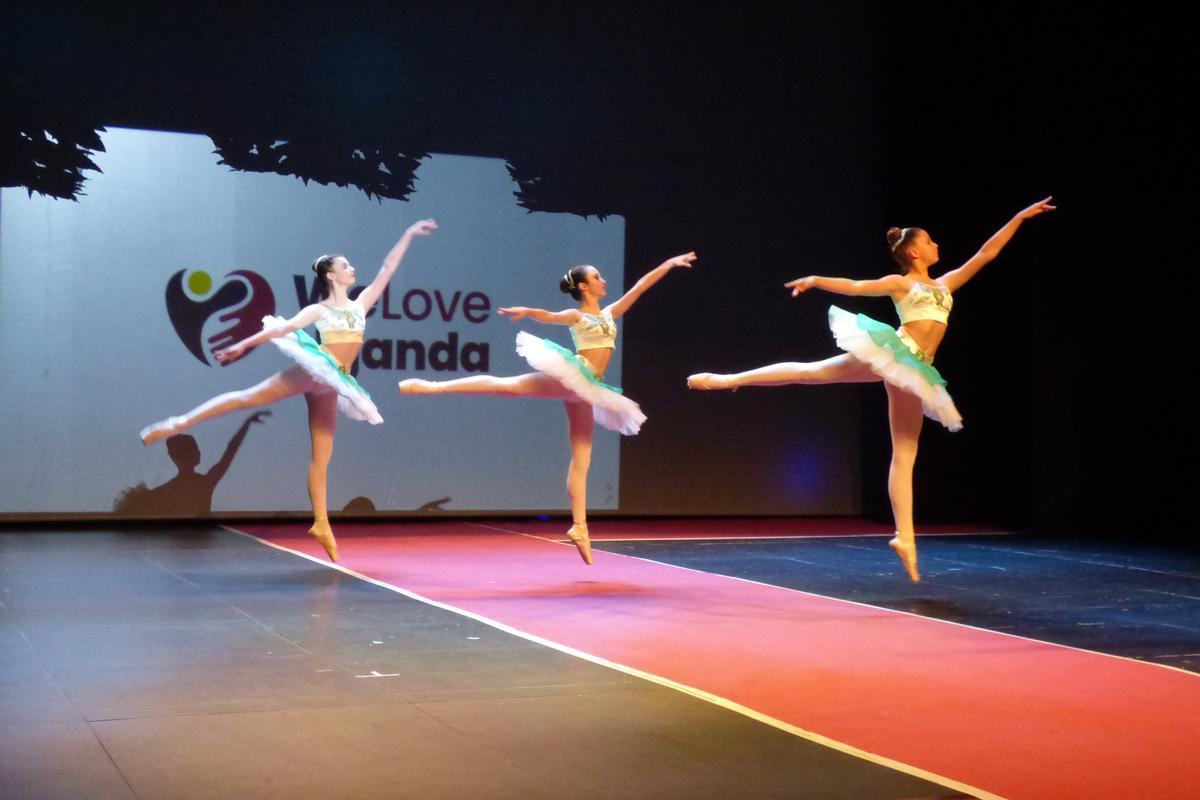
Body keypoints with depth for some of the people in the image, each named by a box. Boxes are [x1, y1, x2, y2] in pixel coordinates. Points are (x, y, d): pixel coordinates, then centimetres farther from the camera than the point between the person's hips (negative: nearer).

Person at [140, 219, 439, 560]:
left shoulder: (360, 304, 16)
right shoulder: (318, 311, 4)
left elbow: (387, 270, 17)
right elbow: (283, 328, -2)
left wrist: (408, 235, 17)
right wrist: (243, 345, -8)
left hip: (330, 384, 4)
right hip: (311, 371, -4)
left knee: (322, 456, 4)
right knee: (250, 397, -15)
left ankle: (321, 524, 5)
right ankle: (180, 423, -12)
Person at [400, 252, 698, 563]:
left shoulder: (609, 313, 21)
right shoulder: (576, 316, 3)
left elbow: (640, 286, 23)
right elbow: (549, 316, -17)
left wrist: (668, 264, 24)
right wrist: (526, 312, -37)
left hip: (584, 389, 6)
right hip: (569, 377, -6)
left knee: (581, 460, 3)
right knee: (504, 386, -19)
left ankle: (579, 527, 3)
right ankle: (431, 386, -18)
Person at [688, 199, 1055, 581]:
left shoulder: (945, 284, 24)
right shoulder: (899, 283, 10)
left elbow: (985, 254, 26)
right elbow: (855, 287, 0)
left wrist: (1019, 217, 26)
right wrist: (815, 280, -12)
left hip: (914, 369, 5)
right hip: (892, 352, -4)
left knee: (905, 453, 2)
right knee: (812, 371, -11)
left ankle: (905, 537, 0)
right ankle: (728, 379, -4)